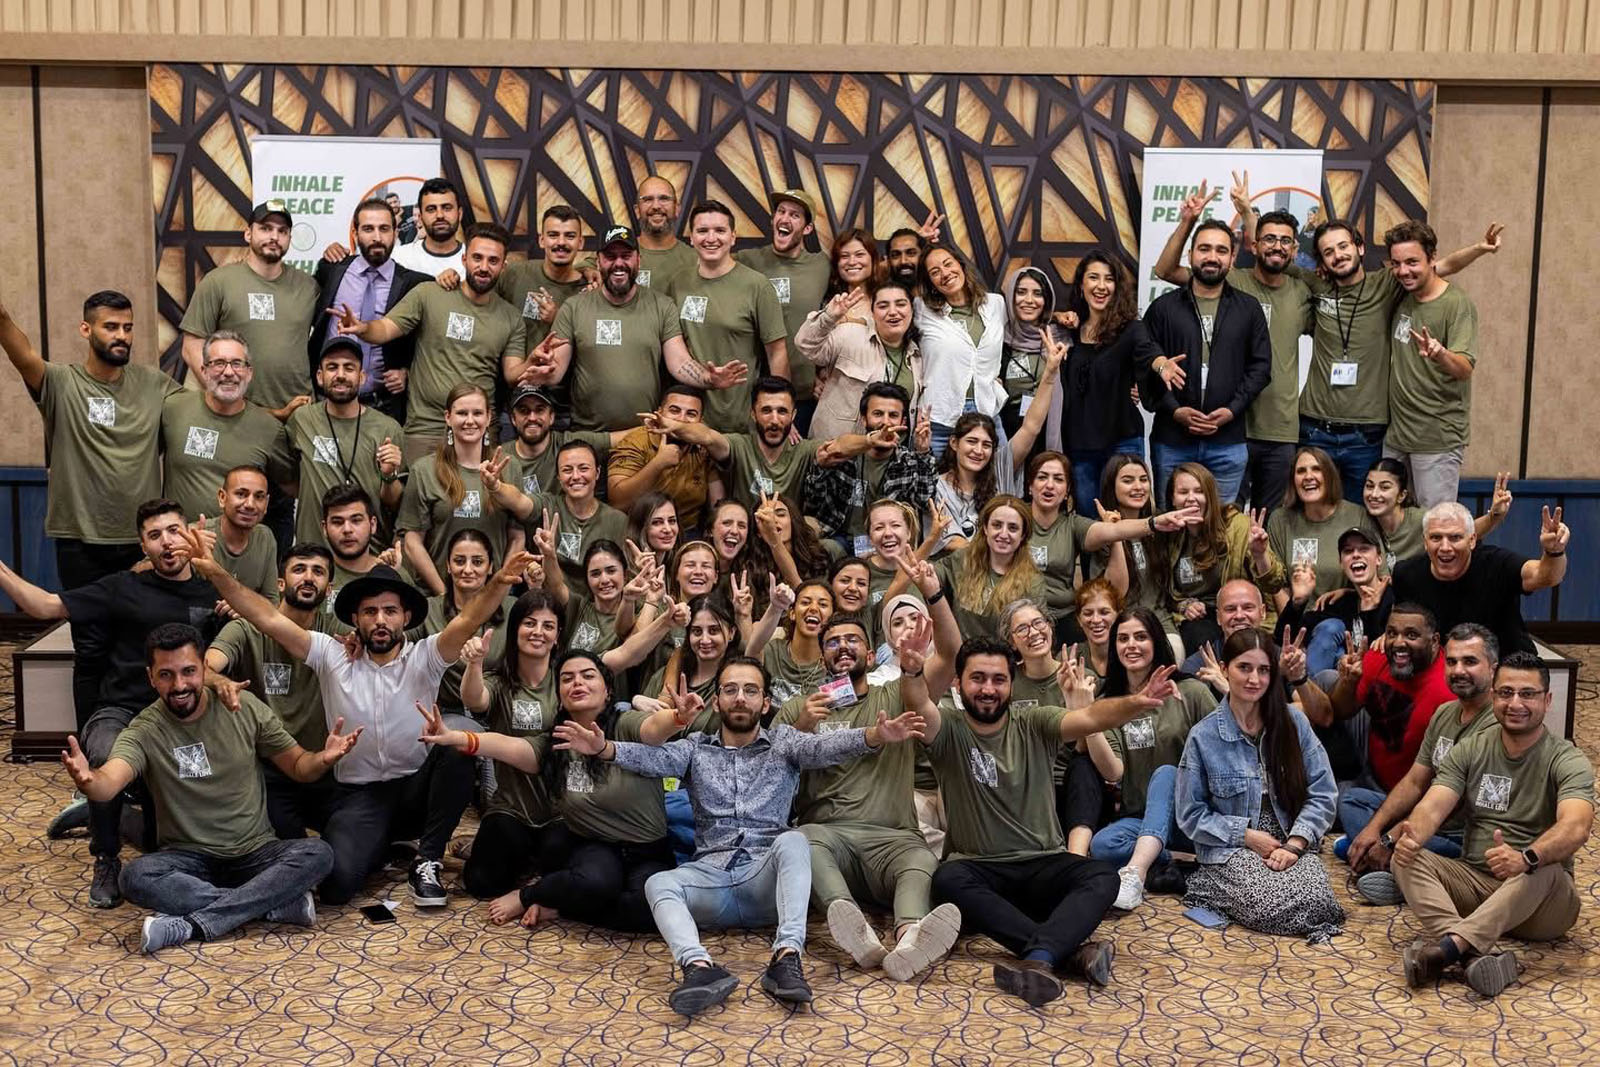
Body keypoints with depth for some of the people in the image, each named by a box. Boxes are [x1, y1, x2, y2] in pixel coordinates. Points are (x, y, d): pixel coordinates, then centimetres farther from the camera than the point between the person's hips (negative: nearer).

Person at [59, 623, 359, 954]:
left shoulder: (245, 708, -2)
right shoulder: (144, 731, -8)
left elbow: (298, 767, 4)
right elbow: (109, 782, -28)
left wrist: (323, 758, -20)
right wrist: (88, 780, -53)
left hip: (256, 854, 1)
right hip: (189, 861, -1)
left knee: (318, 853, -28)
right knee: (136, 877, -33)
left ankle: (193, 925, -28)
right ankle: (278, 904, -26)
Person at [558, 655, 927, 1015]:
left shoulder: (783, 742, 12)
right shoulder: (696, 747, 16)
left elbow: (823, 747, -8)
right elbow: (654, 758, -4)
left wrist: (874, 737, -31)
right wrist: (604, 748, -27)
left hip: (767, 877, -1)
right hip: (711, 873, 1)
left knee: (792, 840, -30)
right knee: (659, 883, -25)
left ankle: (787, 956, -42)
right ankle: (700, 968, -50)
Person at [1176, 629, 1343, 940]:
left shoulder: (1293, 722, 3)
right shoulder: (1203, 736, -3)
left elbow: (1322, 794, 2)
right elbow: (1191, 815, 1)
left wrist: (1295, 843, -12)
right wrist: (1246, 835, -10)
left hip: (1291, 843, 2)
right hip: (1231, 850, -2)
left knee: (1316, 900, -29)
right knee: (1270, 906, -31)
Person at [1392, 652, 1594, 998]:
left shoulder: (1567, 761, -7)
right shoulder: (1470, 751, 6)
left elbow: (1575, 828, -27)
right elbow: (1433, 807, -7)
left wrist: (1526, 858, -48)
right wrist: (1413, 834, -32)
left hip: (1540, 897, -4)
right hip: (1474, 881, 4)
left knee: (1544, 871, -37)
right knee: (1407, 858, -22)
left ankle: (1449, 944, -49)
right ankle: (1474, 954, -44)